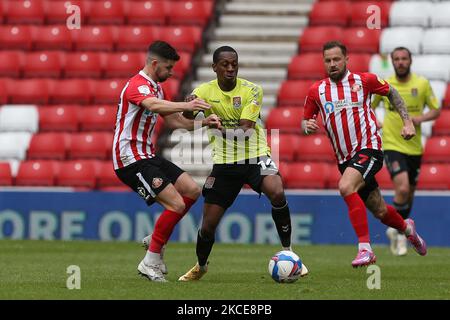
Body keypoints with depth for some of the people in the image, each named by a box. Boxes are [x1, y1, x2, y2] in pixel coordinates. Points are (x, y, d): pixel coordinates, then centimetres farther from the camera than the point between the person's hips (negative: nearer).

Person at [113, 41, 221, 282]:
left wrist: (202, 123, 6)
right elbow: (153, 105, -39)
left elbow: (172, 120, 22)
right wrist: (185, 106, -55)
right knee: (176, 204, -16)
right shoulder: (137, 85, -16)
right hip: (131, 160, -10)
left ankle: (155, 240, 17)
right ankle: (150, 262, -8)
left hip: (147, 155, 10)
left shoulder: (156, 88, 17)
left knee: (192, 191, 11)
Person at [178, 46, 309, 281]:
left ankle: (287, 251, -14)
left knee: (277, 193, -31)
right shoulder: (205, 91, -3)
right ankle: (200, 266, 32)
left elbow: (245, 127, -17)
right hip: (224, 163, 1)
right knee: (208, 224, 1)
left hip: (255, 156, -1)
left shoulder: (252, 91, -8)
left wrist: (220, 126, -30)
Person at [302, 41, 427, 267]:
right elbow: (305, 121, 14)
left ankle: (365, 248, -30)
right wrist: (307, 126, -11)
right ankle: (406, 228, 45)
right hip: (344, 159, 5)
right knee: (379, 211, 12)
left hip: (368, 149, -4)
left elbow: (391, 93, 14)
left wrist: (407, 122, 7)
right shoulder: (316, 91, 4)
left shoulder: (363, 80, -2)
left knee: (346, 187, -31)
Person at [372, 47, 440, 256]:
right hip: (392, 145, -3)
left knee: (409, 194, 12)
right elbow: (369, 107, 12)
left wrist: (421, 118, -15)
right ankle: (397, 230, -1)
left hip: (414, 147, 3)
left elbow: (436, 111, 4)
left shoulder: (422, 84, -1)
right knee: (402, 189, -21)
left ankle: (397, 231, 34)